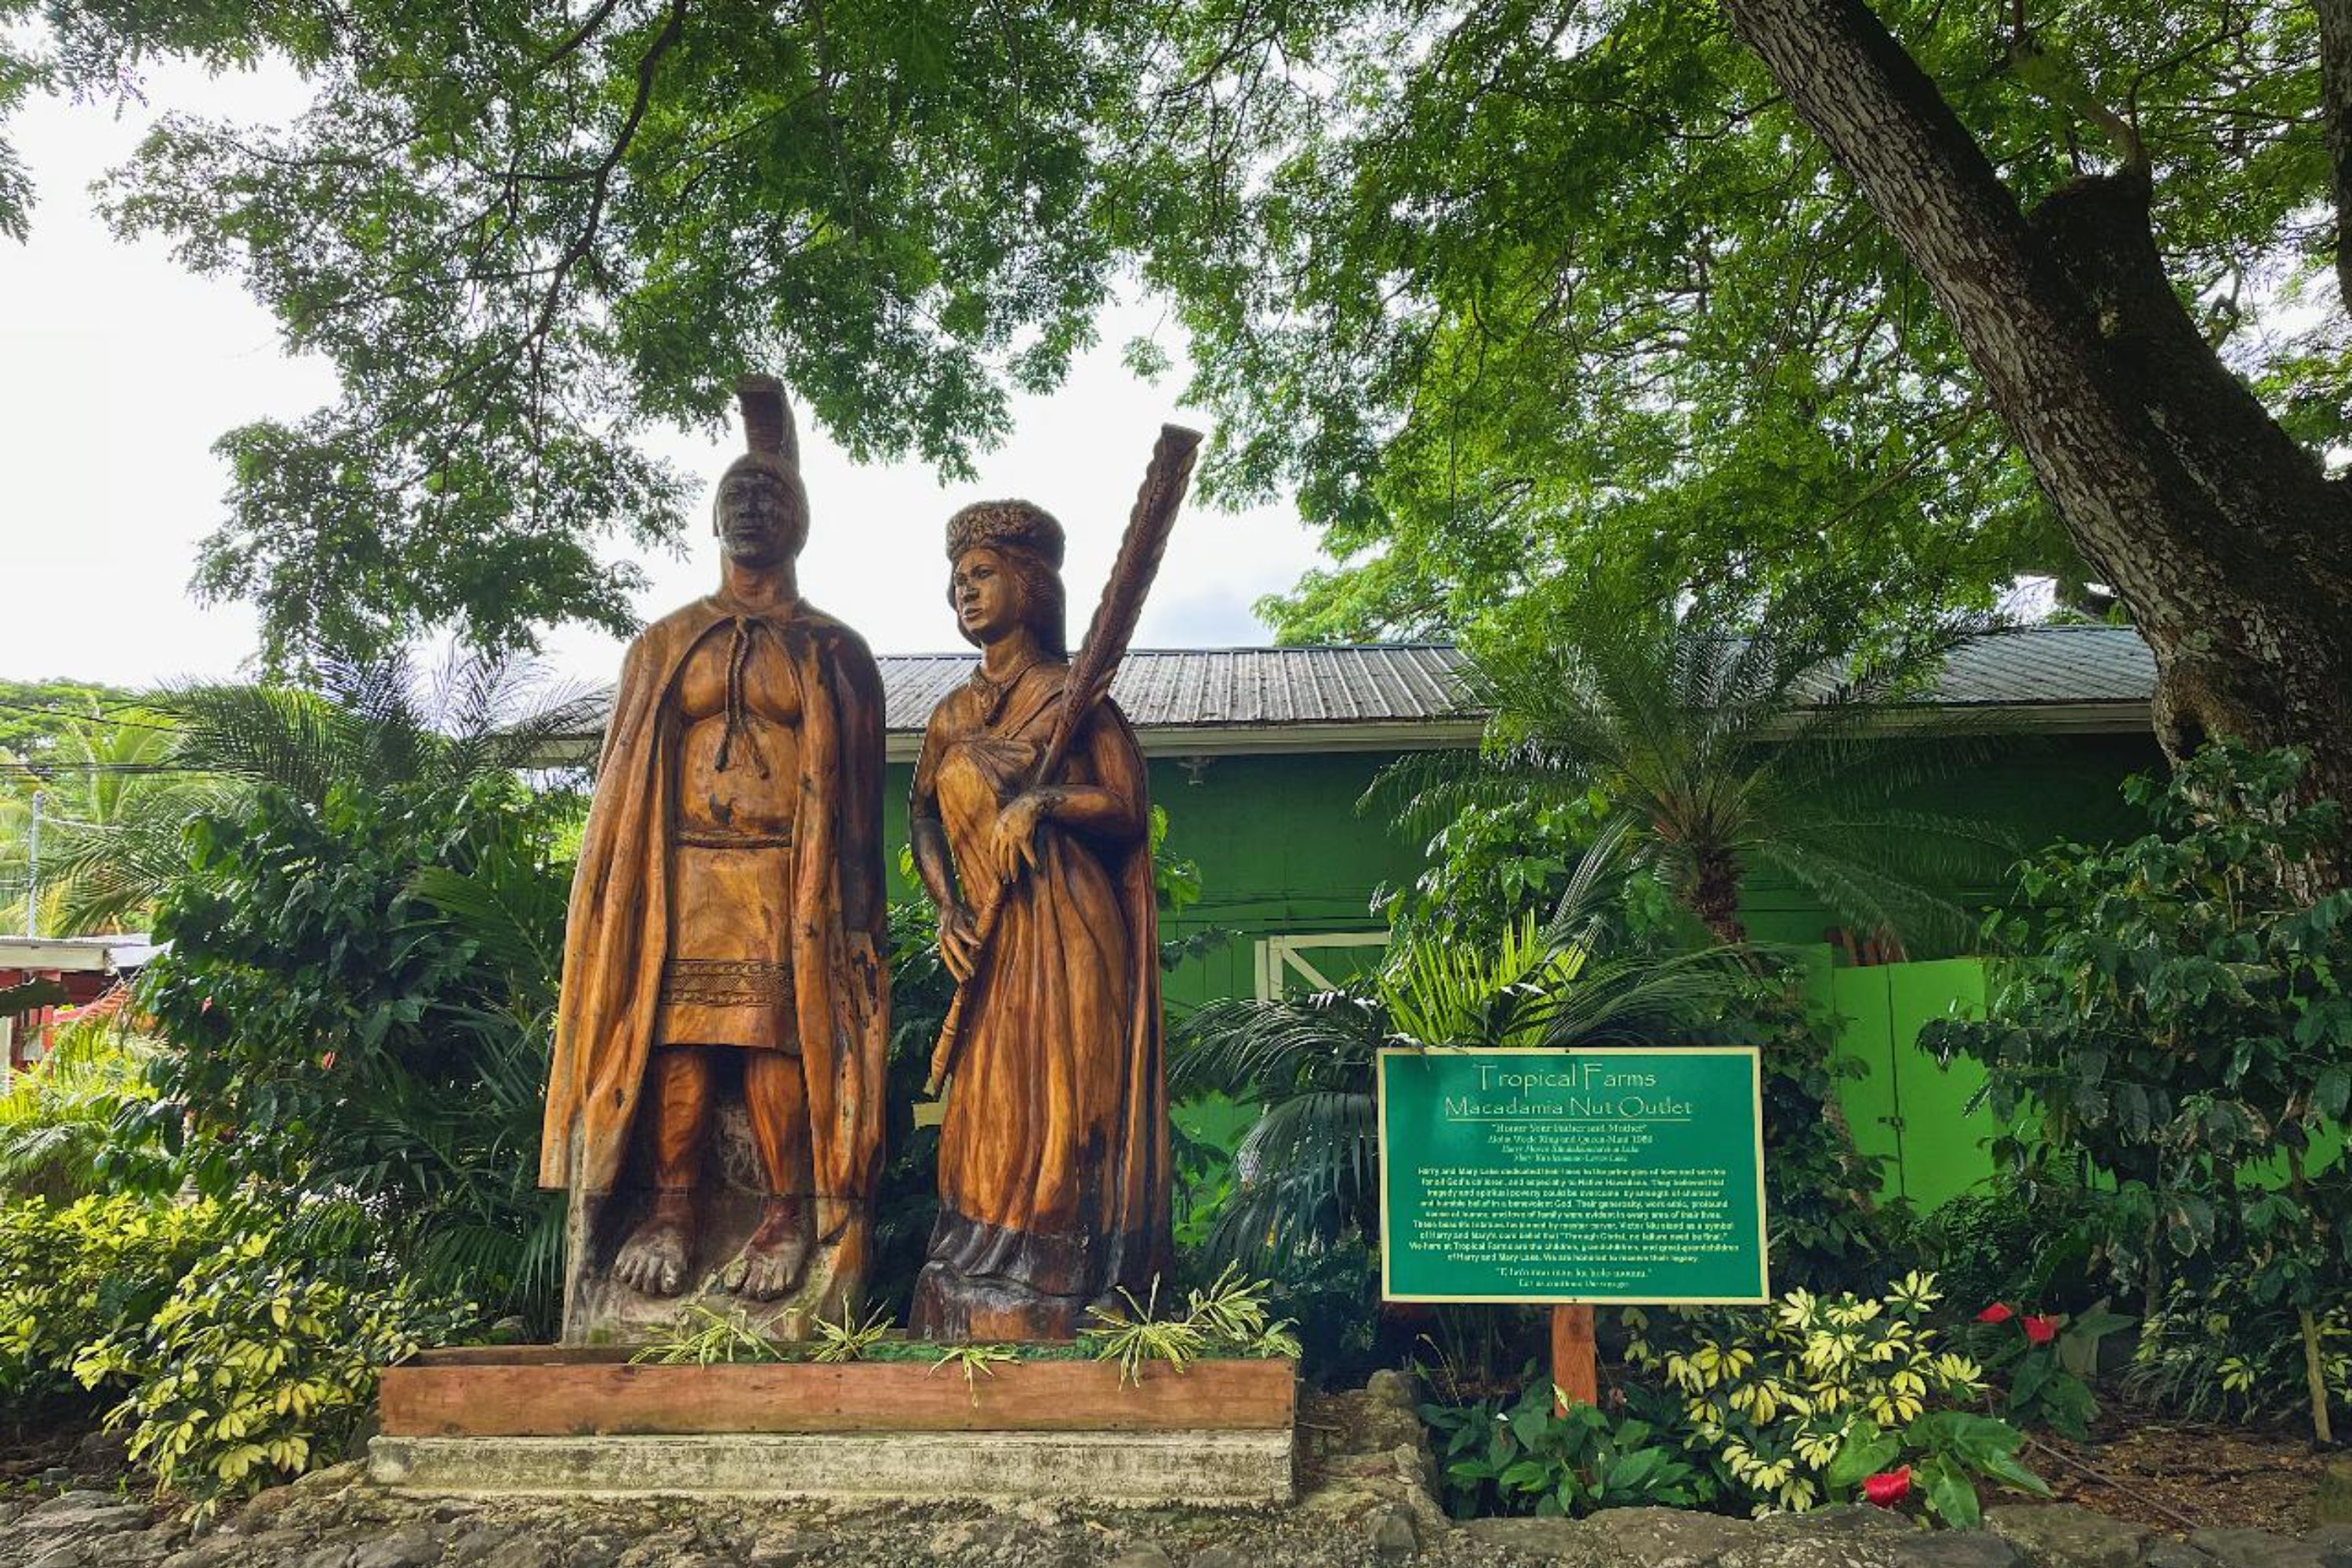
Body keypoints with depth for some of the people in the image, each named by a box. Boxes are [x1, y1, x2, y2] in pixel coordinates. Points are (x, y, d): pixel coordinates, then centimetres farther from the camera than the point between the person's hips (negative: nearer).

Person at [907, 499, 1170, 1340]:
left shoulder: (1073, 690, -1)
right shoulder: (953, 714, 16)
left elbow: (1129, 808, -6)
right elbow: (924, 818, 16)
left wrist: (1044, 802, -20)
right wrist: (948, 909, 1)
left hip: (1068, 937, -5)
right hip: (989, 945, 6)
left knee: (1062, 1108, -4)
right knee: (987, 1121, 6)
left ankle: (1058, 1310, 3)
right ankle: (982, 1313, 13)